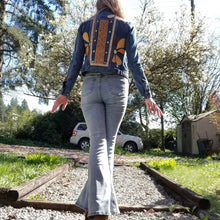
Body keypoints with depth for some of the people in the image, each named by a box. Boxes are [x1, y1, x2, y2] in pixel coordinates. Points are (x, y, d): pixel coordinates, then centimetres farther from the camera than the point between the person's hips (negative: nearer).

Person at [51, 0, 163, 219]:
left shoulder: (85, 26, 12)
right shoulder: (127, 27, 7)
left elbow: (76, 62, 7)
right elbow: (134, 64, -1)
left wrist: (65, 92, 12)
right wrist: (147, 95, 1)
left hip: (90, 87, 1)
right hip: (116, 88, -1)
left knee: (98, 143, -7)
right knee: (108, 143, 6)